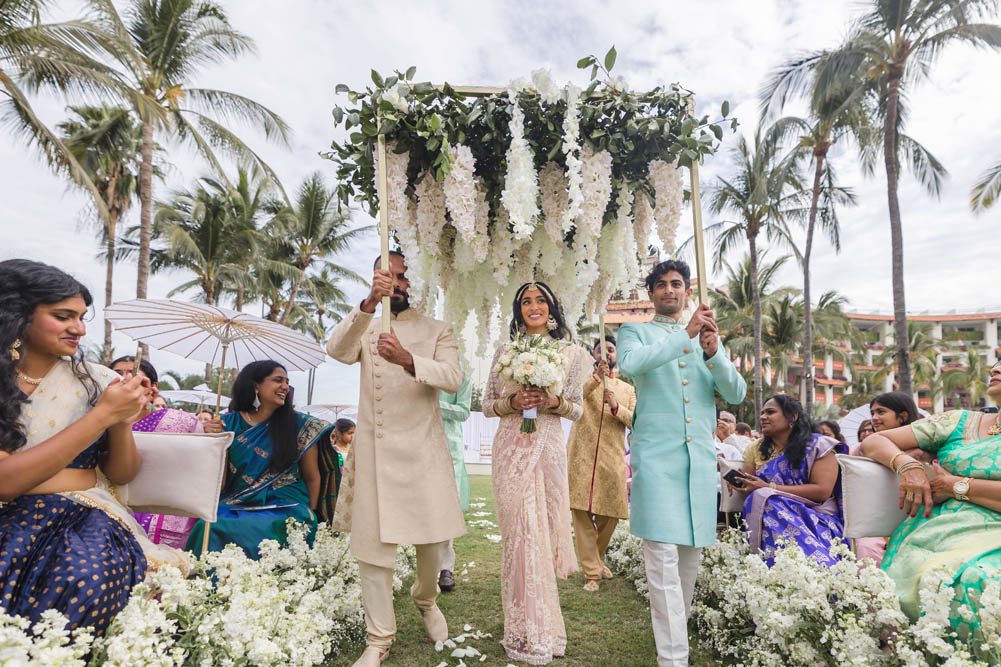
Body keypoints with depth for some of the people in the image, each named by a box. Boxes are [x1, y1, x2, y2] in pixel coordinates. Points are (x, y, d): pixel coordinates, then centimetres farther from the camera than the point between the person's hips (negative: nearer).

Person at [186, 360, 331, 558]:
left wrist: (309, 517, 1)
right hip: (236, 506, 2)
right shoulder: (230, 423, 7)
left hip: (285, 507, -2)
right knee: (206, 527, -28)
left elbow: (312, 479, 8)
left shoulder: (299, 424, 4)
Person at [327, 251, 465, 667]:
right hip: (374, 450, 1)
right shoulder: (364, 328, 9)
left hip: (422, 450, -1)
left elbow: (453, 377, -15)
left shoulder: (437, 331, 4)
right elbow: (336, 350, -15)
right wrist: (368, 303, -31)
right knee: (372, 542, 4)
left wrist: (407, 359, -33)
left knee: (433, 536, 7)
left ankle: (425, 599, 39)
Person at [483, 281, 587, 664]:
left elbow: (577, 410, 9)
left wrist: (554, 402, -11)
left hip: (549, 450, 1)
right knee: (520, 533, -2)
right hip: (512, 449, -1)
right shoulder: (505, 351, 7)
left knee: (547, 529, 6)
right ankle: (529, 632, 11)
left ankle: (545, 626, 26)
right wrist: (513, 402, -12)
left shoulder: (570, 353, 8)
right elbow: (487, 406, 8)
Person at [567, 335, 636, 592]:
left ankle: (597, 558, 32)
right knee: (581, 513, -7)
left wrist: (616, 406, -13)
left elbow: (637, 421, 5)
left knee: (609, 515, 7)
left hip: (613, 458, 3)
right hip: (582, 455, -2)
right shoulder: (583, 379, 9)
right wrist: (596, 378, -26)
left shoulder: (627, 389, 17)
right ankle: (592, 572, 3)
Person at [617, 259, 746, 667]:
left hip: (700, 456, 4)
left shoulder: (709, 338, 18)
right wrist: (686, 334, -19)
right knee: (663, 556, -9)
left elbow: (736, 394, 6)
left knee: (691, 552, 12)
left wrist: (713, 351, -11)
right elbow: (630, 363, -16)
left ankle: (676, 628, 31)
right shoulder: (635, 332, 8)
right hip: (656, 455, -4)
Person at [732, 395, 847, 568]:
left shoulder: (818, 446, 1)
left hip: (816, 519, -3)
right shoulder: (757, 450, 14)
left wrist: (769, 488, -16)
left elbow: (822, 491, -11)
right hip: (772, 515, 3)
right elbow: (746, 486, 12)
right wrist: (737, 481, -14)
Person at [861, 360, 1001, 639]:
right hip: (932, 532, 2)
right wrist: (905, 463, -6)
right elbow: (873, 442, 14)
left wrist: (955, 485, -7)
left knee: (976, 583, -36)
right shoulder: (959, 422, 18)